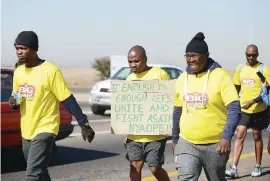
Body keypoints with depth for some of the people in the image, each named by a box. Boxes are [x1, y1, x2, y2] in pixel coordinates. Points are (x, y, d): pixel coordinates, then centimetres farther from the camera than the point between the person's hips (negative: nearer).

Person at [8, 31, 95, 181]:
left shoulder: (50, 71, -15)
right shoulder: (18, 71, 6)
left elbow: (68, 100, -13)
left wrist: (84, 125, -14)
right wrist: (13, 101, -5)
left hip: (45, 130, -8)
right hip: (26, 131, 8)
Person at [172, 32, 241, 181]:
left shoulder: (220, 75, -10)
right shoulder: (182, 79, 5)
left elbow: (234, 109, -15)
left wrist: (227, 136, -27)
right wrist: (175, 139, 19)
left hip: (215, 144, -3)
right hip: (186, 143, 3)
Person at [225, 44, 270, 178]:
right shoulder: (240, 69, 5)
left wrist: (253, 101, -23)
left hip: (258, 110, -3)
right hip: (243, 109, 3)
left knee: (257, 137, 10)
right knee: (239, 136, -6)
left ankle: (258, 166, 24)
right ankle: (234, 168, -11)